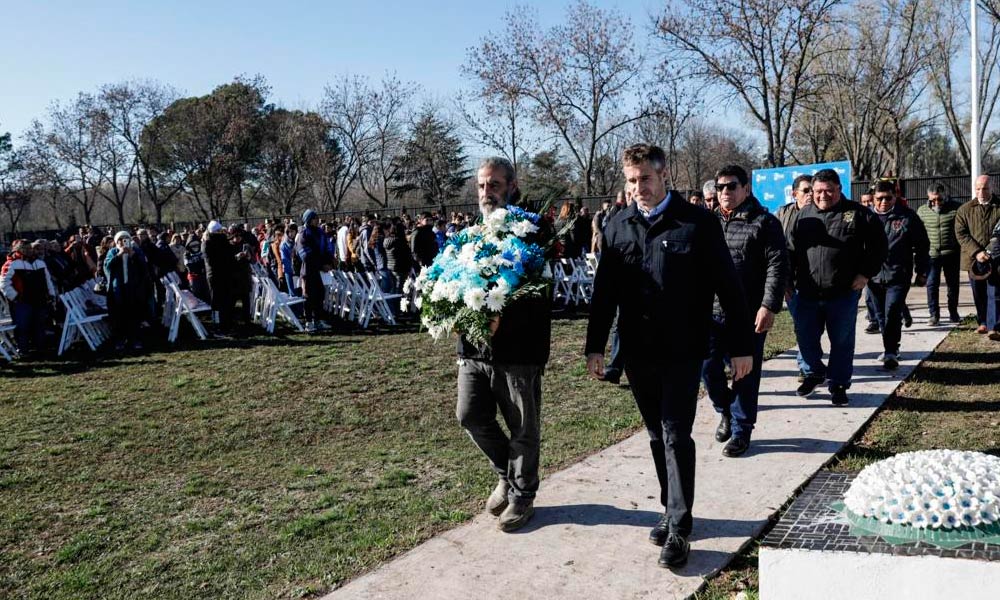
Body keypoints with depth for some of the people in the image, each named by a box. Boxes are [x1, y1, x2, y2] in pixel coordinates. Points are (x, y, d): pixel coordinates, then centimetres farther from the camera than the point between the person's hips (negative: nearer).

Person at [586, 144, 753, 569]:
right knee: (657, 436, 14)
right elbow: (604, 291, 9)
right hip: (637, 353, 4)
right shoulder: (618, 226, 6)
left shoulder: (698, 223, -6)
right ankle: (672, 510, 29)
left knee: (676, 436, -5)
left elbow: (728, 287, -5)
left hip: (682, 351, -4)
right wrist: (595, 346, 6)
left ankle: (679, 530, 5)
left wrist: (741, 346, -6)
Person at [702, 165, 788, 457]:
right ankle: (725, 411, 30)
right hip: (711, 311, 4)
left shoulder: (764, 222, -3)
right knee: (707, 367, 3)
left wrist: (769, 306, -17)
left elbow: (777, 266, -9)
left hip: (749, 314, -4)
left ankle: (741, 430, 19)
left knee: (746, 373, 4)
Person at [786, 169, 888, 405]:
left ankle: (838, 385, 21)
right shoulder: (803, 216, 8)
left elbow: (878, 245, 2)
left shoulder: (858, 214, -1)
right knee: (806, 338, 10)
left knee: (842, 341, 7)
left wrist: (866, 273, -5)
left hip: (844, 294, -2)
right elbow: (791, 250, 14)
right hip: (807, 293, 3)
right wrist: (789, 279, 8)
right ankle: (814, 374, 33)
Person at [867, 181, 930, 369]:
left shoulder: (907, 217, 0)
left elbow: (922, 246, 6)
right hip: (874, 275, 3)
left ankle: (891, 352, -11)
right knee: (881, 315, 12)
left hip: (898, 275, -3)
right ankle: (891, 349, 28)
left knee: (892, 312, -14)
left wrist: (921, 272, 6)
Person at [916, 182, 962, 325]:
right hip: (931, 254, 1)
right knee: (931, 284, -3)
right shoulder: (922, 211, 4)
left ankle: (953, 313, 24)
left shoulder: (956, 208, -1)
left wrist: (963, 249, 0)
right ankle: (934, 314, 5)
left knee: (953, 284, 10)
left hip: (951, 254, 0)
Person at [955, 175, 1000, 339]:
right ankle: (983, 322, 28)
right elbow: (961, 234, -3)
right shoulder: (965, 209, 4)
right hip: (973, 258, 2)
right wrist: (976, 252, -15)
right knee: (979, 294, 14)